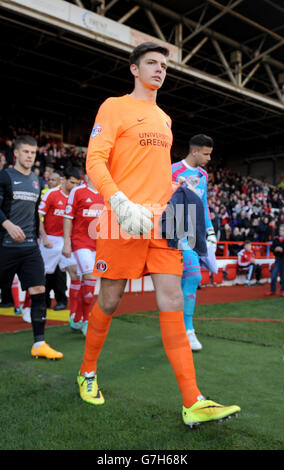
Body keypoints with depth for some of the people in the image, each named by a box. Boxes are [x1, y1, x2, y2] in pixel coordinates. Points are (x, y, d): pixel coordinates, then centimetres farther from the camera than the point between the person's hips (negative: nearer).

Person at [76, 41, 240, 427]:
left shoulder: (164, 119, 23)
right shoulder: (114, 107, 3)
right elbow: (94, 161, -7)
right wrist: (121, 203, -21)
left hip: (162, 220, 5)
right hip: (122, 220, -5)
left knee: (172, 302, -2)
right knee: (109, 302, 3)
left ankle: (193, 403, -1)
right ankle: (87, 373, 29)